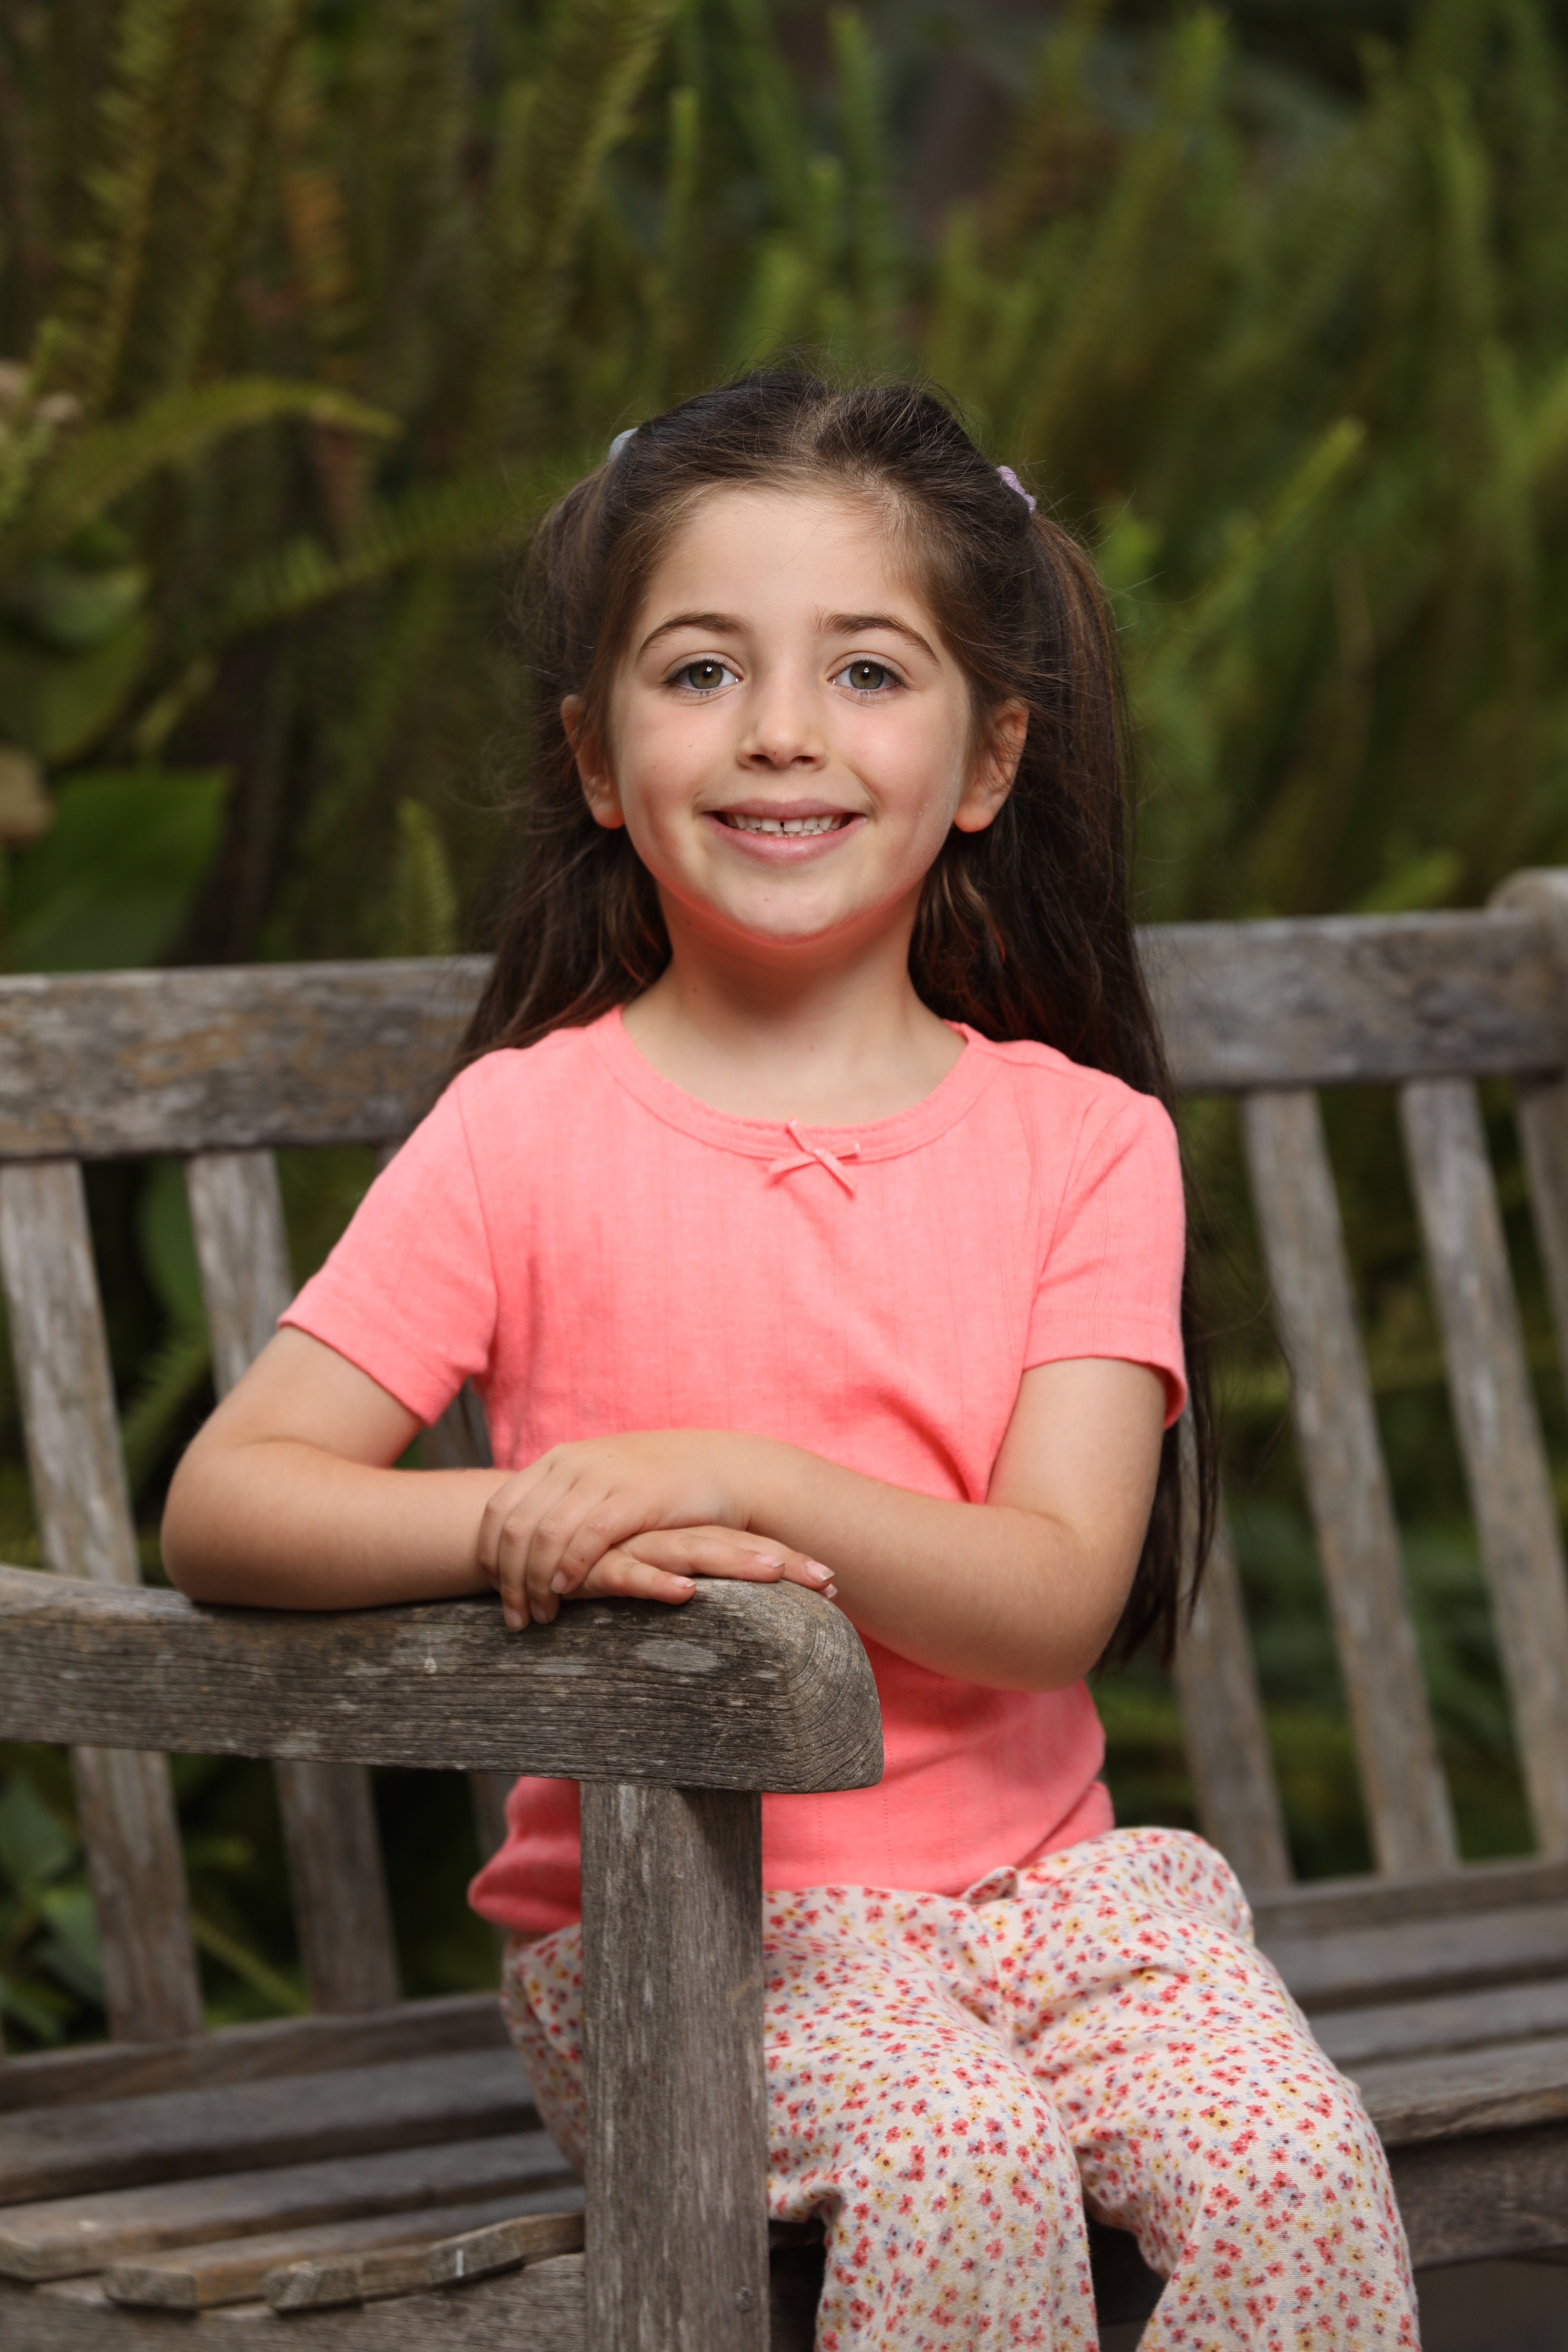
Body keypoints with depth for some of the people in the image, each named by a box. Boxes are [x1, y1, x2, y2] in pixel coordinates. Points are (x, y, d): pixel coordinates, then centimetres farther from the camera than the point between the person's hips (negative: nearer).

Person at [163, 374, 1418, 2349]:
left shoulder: (1082, 1143, 2)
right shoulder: (528, 1132, -3)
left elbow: (1061, 1596, -9)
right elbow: (222, 1505, -8)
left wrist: (733, 1478, -24)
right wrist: (523, 1525, -25)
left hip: (1027, 1872, 3)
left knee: (1298, 2174, -23)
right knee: (960, 2157, -30)